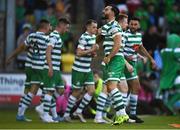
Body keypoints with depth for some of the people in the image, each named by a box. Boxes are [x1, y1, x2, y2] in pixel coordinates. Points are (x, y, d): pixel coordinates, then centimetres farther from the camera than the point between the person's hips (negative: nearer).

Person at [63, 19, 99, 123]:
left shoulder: (93, 37, 11)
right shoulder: (84, 38, -17)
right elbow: (79, 53, -23)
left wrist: (93, 52, 3)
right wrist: (91, 50, -23)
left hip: (88, 70, 8)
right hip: (79, 70, -8)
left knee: (92, 91, -1)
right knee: (77, 93, 0)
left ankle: (79, 111, 10)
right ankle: (66, 114, 13)